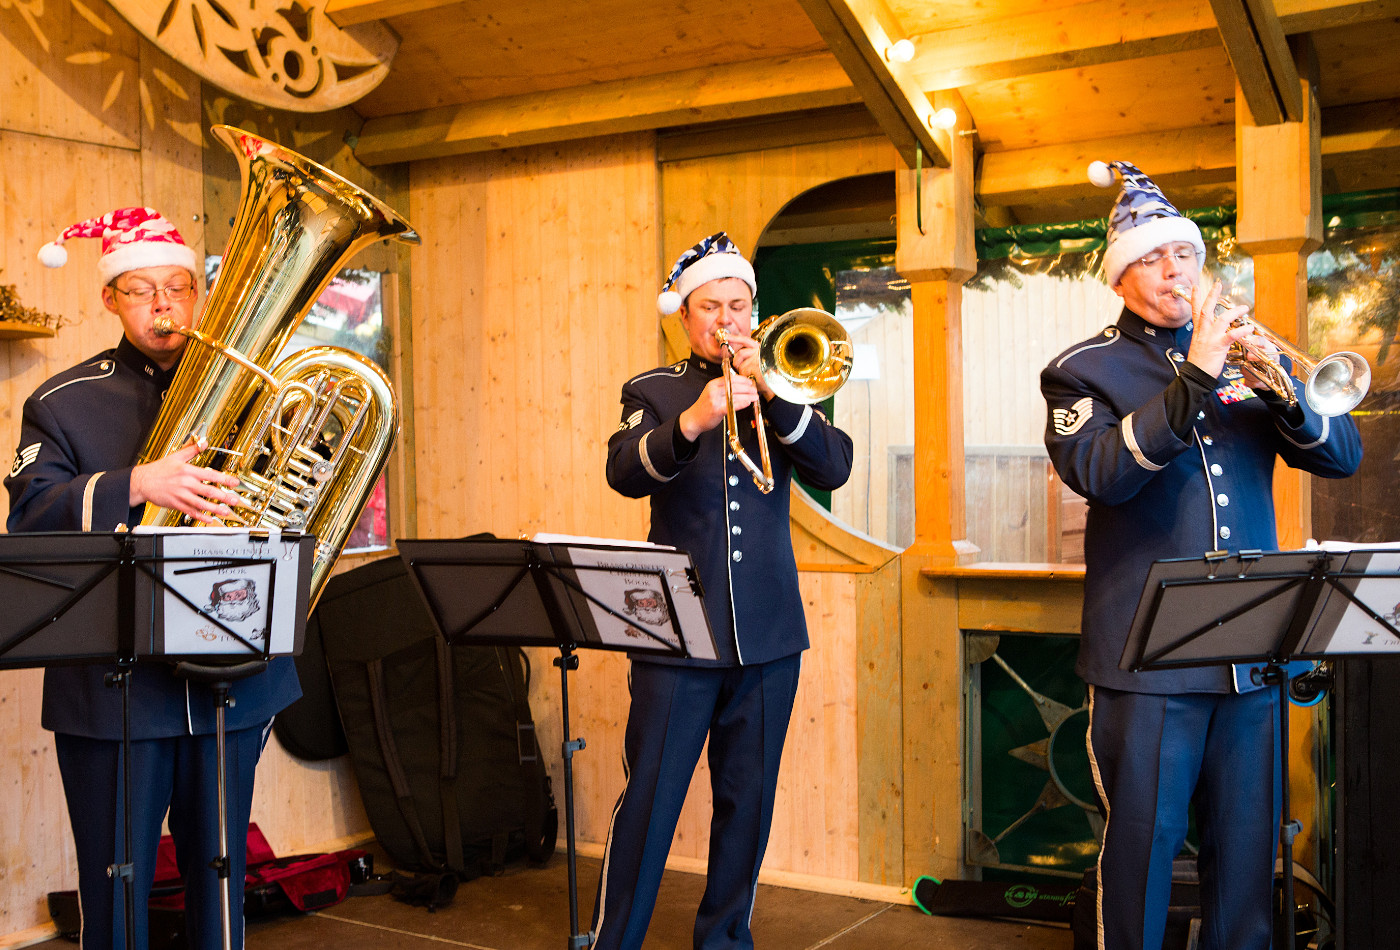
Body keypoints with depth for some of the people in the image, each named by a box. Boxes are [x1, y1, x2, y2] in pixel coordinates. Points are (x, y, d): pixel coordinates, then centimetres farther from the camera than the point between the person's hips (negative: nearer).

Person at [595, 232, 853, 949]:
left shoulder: (779, 389, 12)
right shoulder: (652, 392, 6)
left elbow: (835, 468, -3)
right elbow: (625, 474, -13)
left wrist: (772, 392, -15)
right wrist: (691, 421, -29)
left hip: (767, 636, 3)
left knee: (747, 801, 10)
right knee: (648, 801, -1)